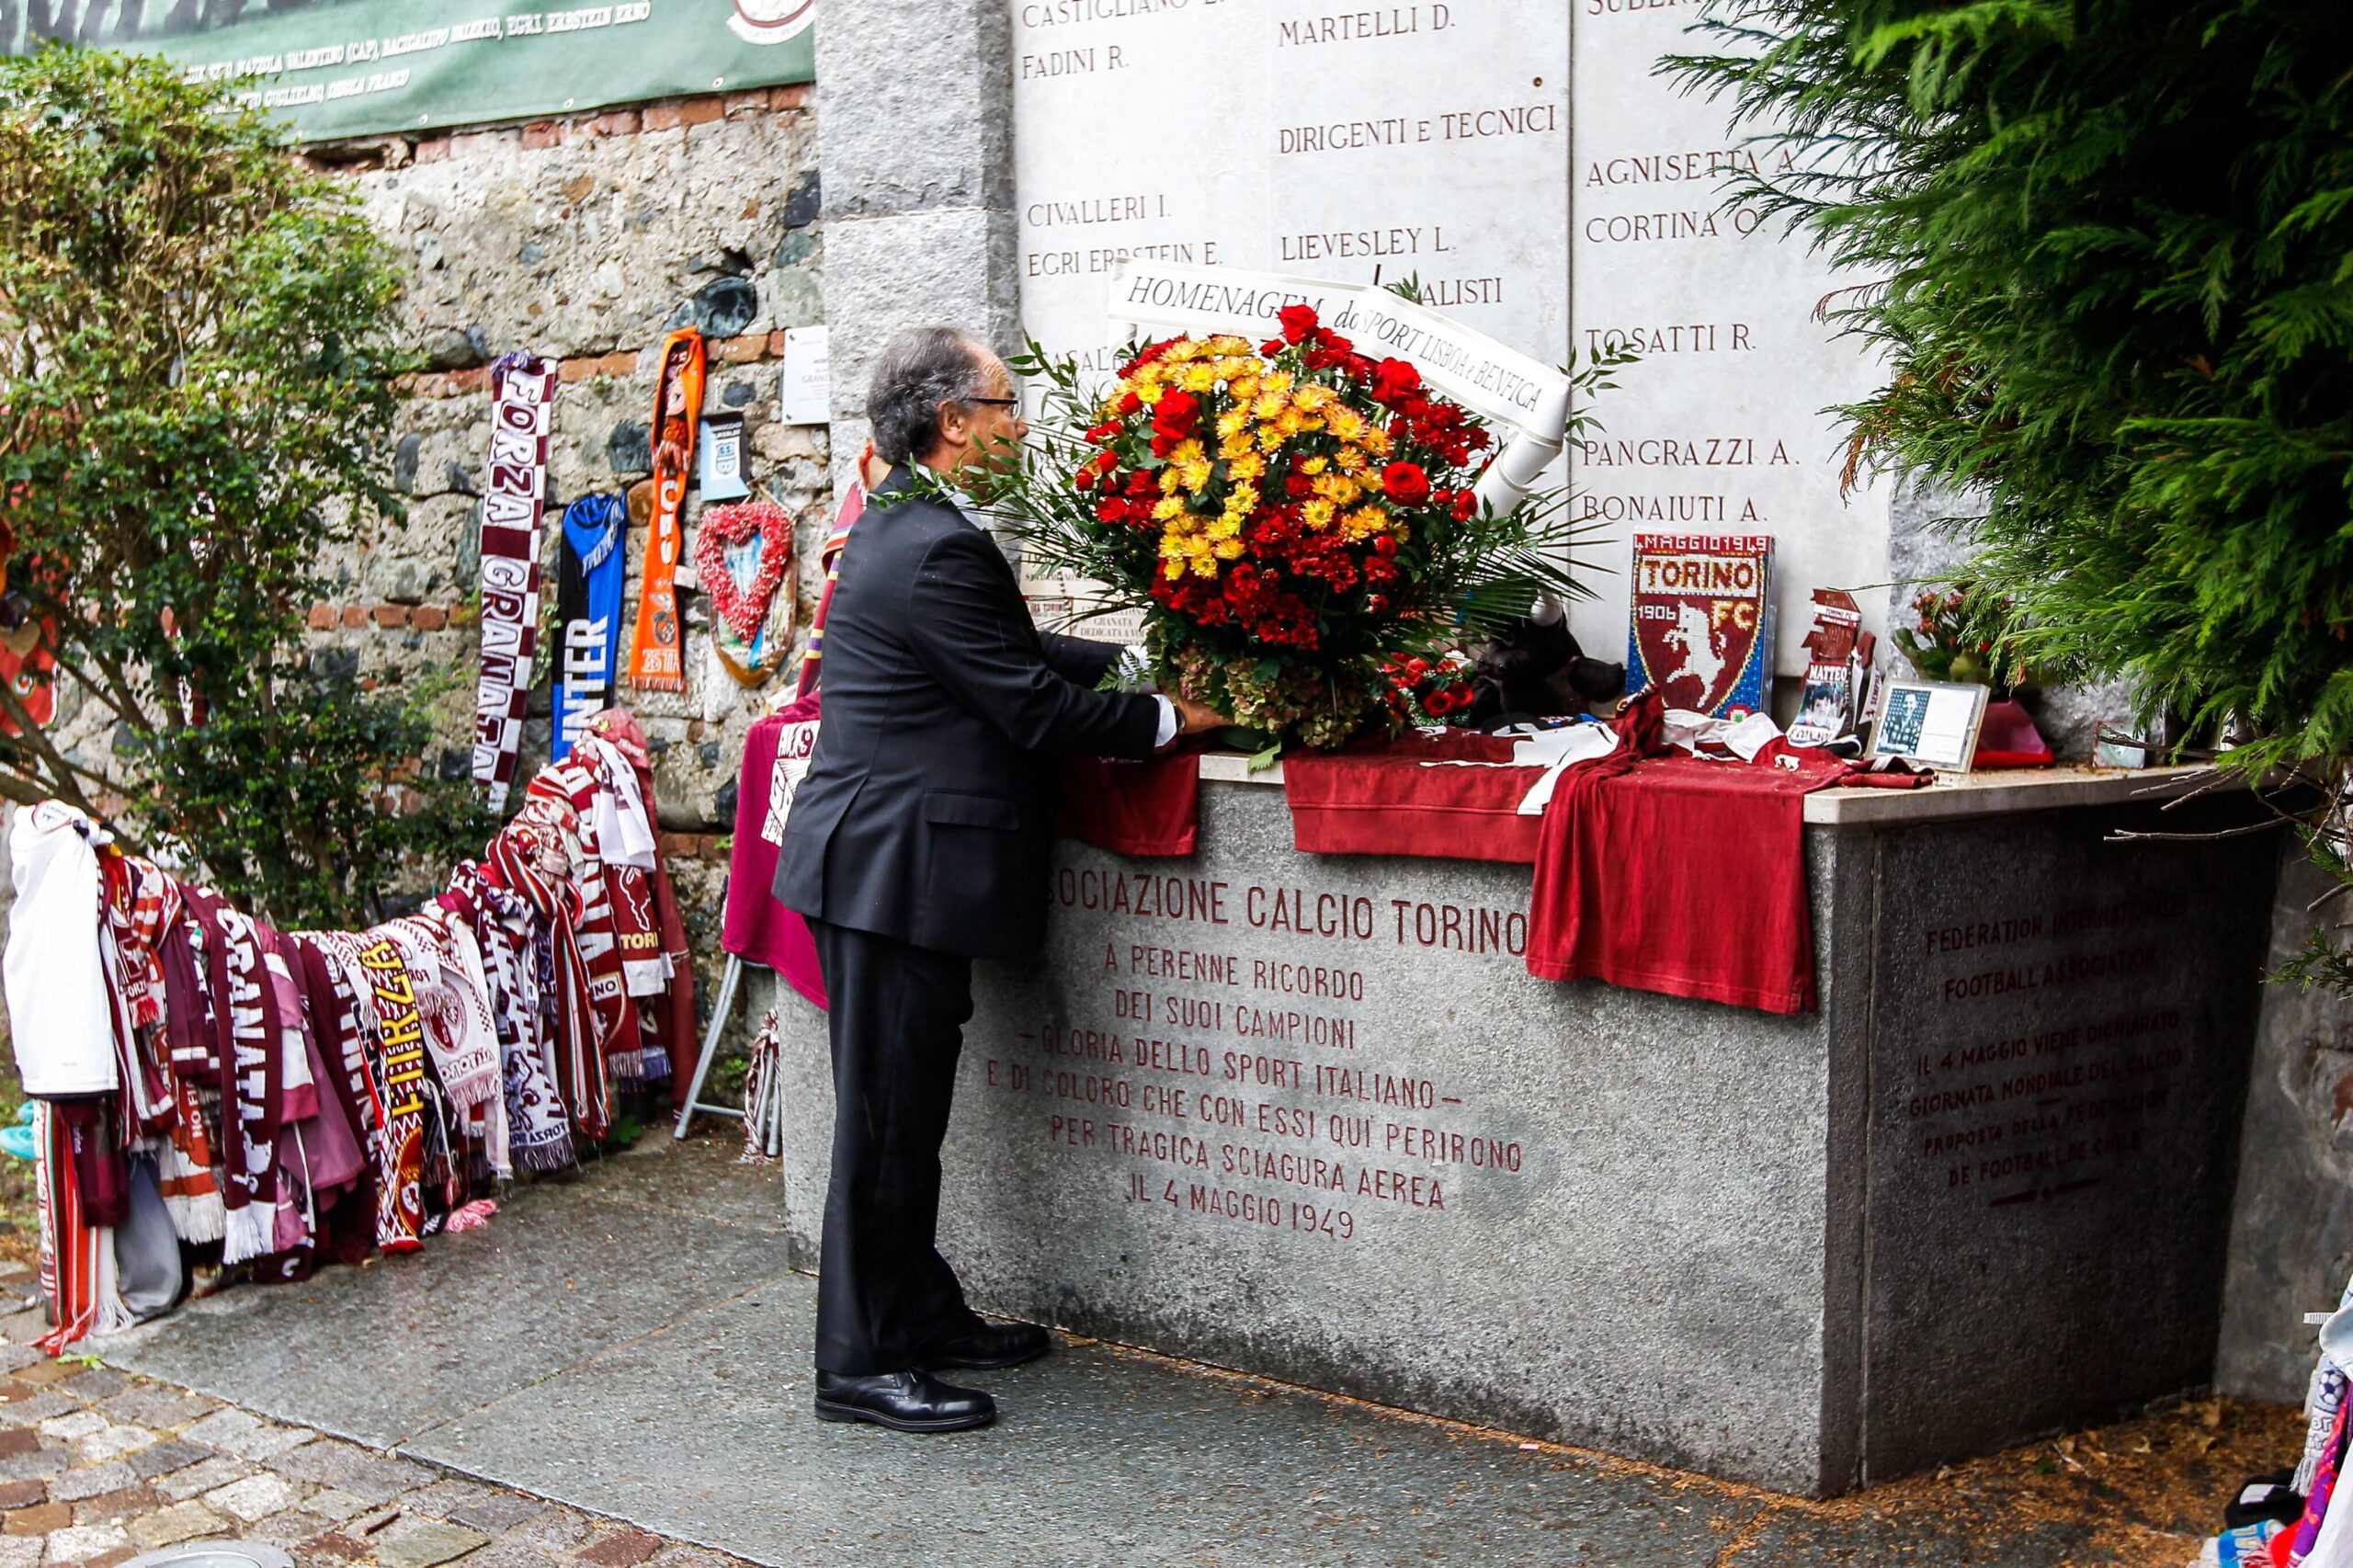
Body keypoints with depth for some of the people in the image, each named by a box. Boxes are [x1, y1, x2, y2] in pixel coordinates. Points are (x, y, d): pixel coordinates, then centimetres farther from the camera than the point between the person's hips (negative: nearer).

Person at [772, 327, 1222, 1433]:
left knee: (904, 1106, 17)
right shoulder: (937, 549, -19)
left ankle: (922, 1314, 28)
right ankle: (861, 1362, 6)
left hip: (878, 859, 11)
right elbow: (1034, 707, -18)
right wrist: (1174, 716, -7)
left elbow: (1019, 656, 19)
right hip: (895, 870, -11)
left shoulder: (898, 527, 14)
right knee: (887, 1114, -3)